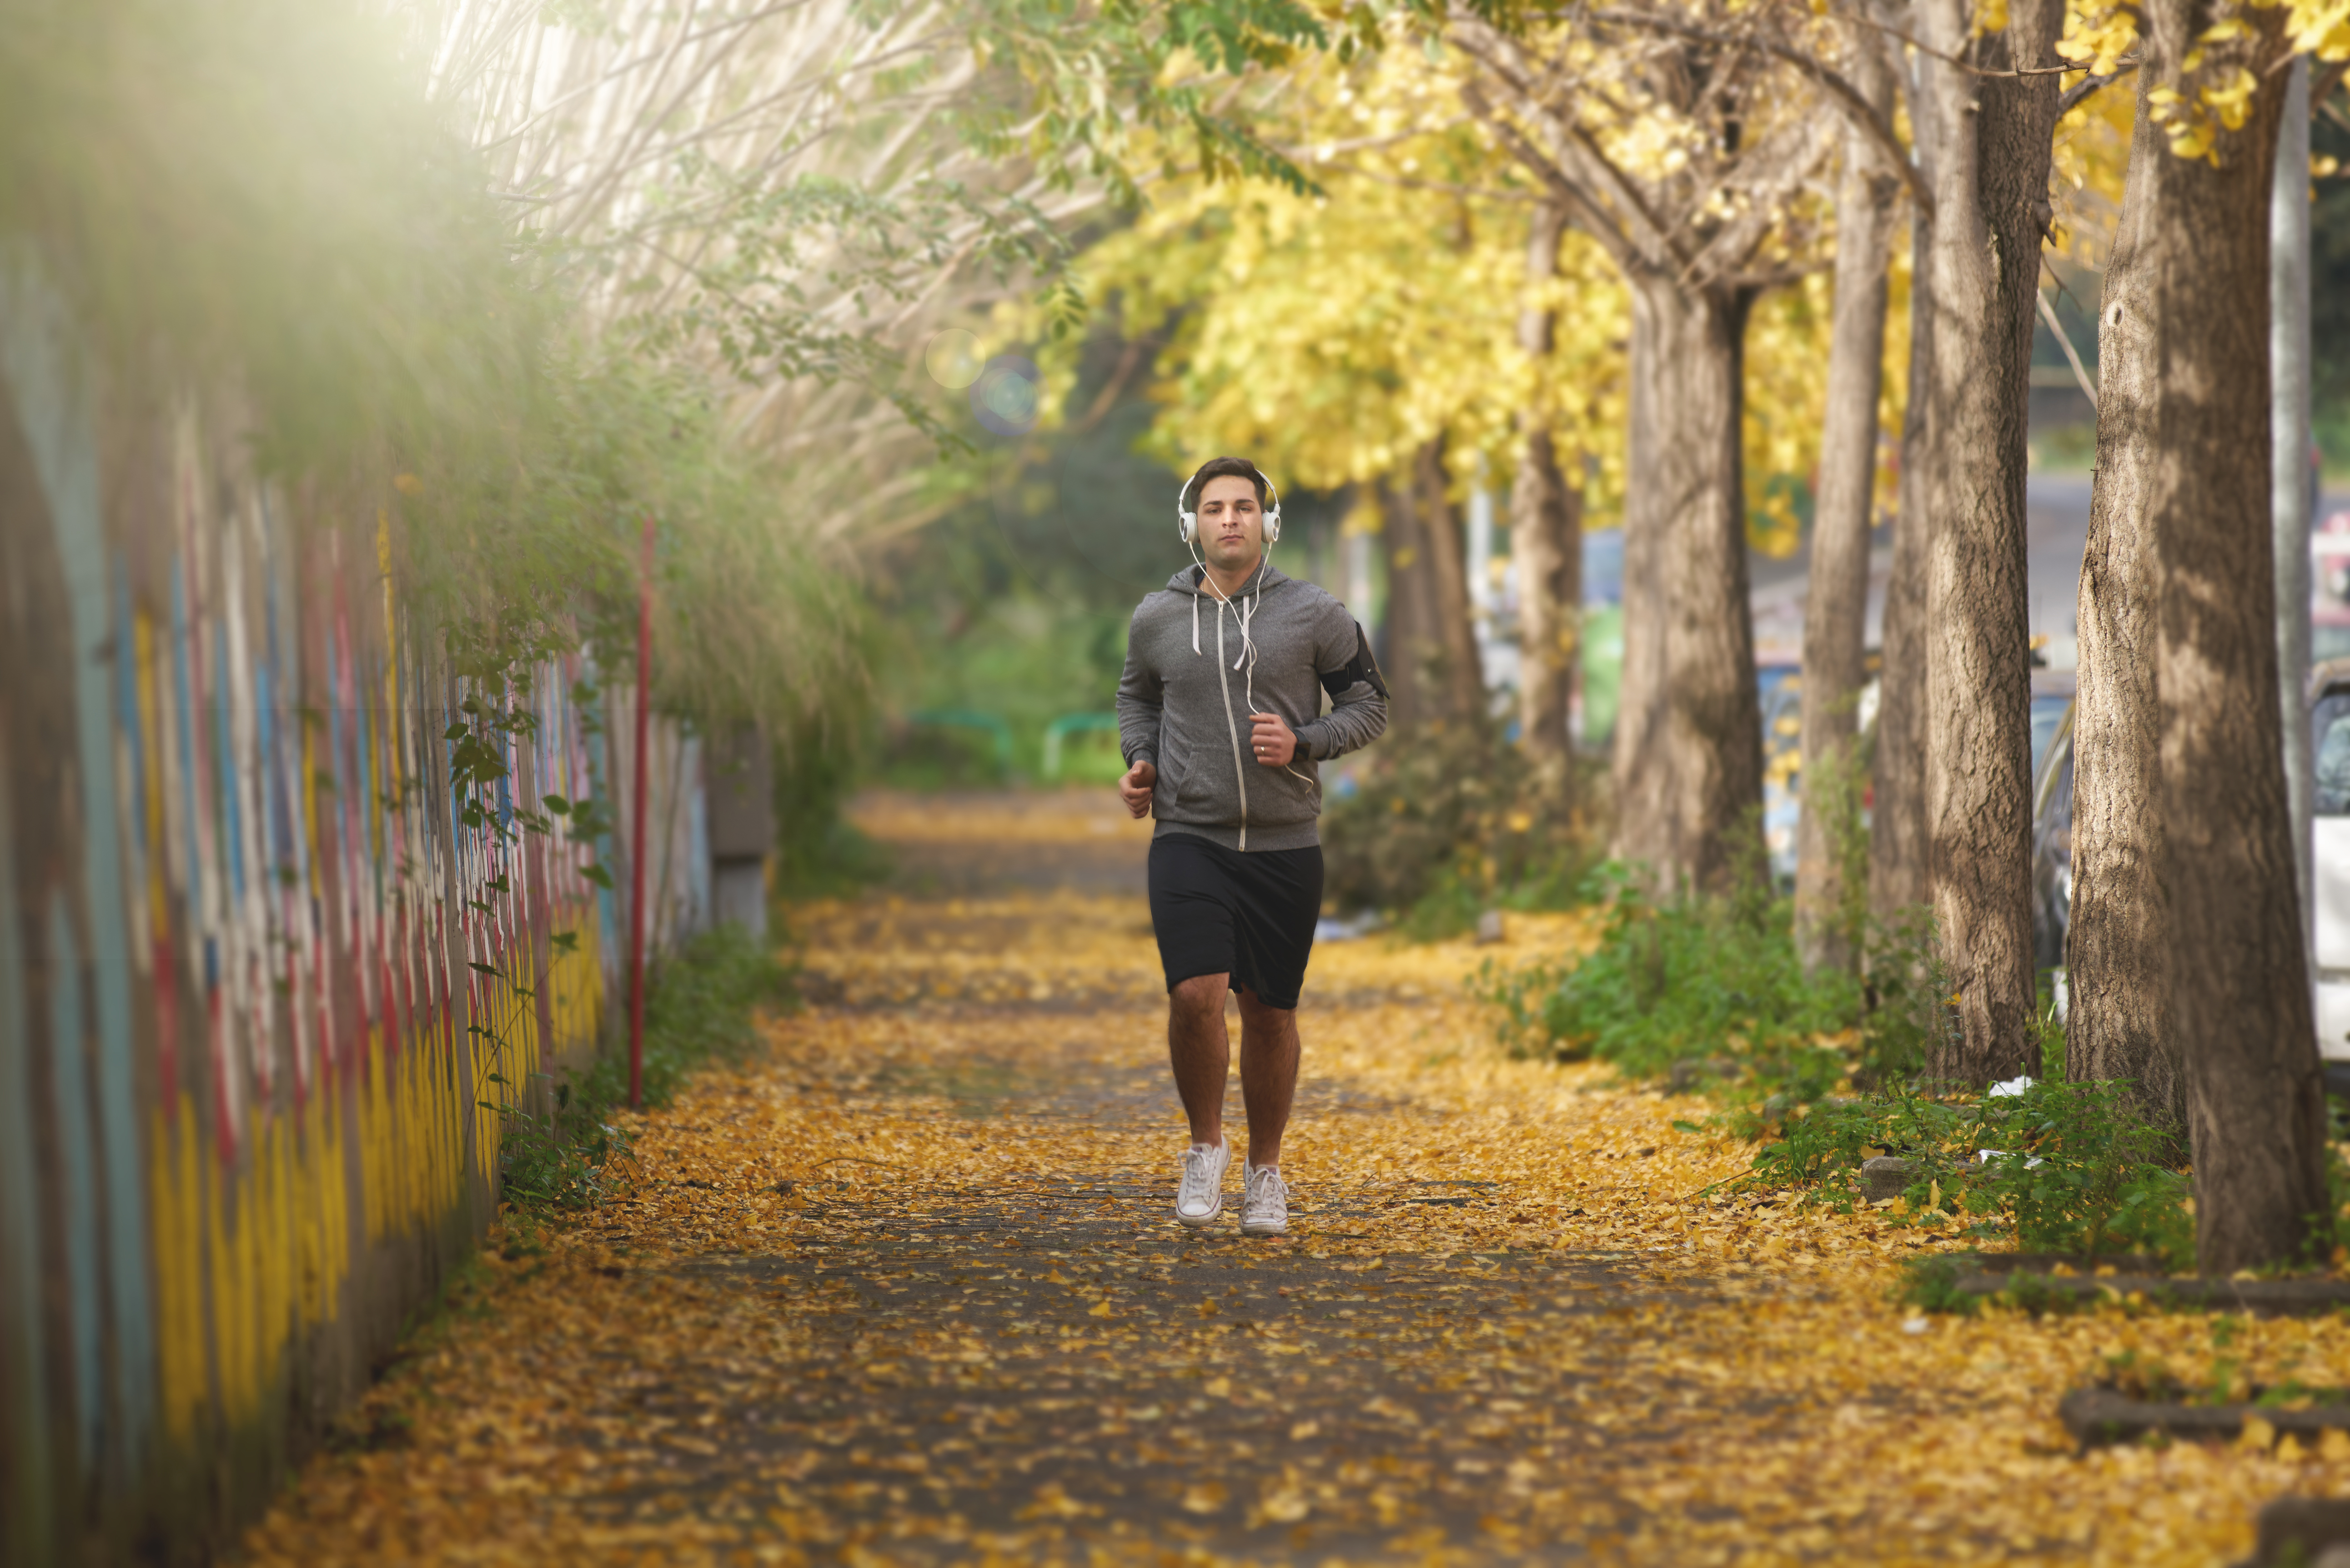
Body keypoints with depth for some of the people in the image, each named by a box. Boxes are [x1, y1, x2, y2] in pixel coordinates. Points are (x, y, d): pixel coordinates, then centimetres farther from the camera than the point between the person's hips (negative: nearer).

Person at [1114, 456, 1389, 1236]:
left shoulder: (1313, 615, -2)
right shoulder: (1156, 619, 4)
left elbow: (1368, 705, 5)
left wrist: (1303, 743, -12)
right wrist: (1139, 760, 5)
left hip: (1284, 845, 0)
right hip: (1189, 840, 0)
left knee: (1271, 1014, 7)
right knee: (1195, 995, -18)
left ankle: (1265, 1171, 25)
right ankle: (1205, 1144, 5)